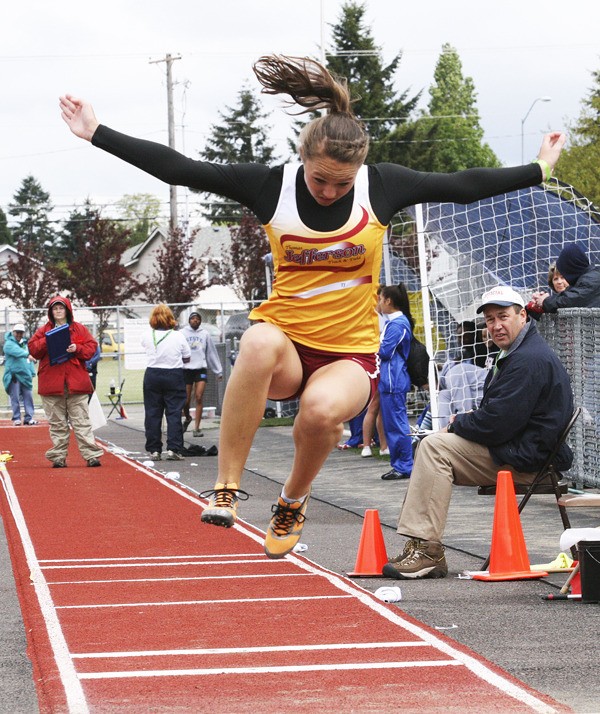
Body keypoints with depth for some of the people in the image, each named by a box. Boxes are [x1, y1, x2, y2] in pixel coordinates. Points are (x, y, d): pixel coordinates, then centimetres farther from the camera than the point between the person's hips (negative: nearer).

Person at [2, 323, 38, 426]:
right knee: (15, 398, -3)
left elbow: (30, 359, 22)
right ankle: (16, 418, 3)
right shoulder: (9, 344, -5)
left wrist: (32, 372, 13)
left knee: (28, 397, 1)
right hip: (13, 375, -6)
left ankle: (29, 418, 3)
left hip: (25, 375, 6)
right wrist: (27, 355, -42)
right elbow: (17, 351, -26)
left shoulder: (25, 343, 18)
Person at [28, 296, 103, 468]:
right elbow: (33, 349, 3)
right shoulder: (44, 331, 11)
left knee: (81, 421, -4)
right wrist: (47, 341, -12)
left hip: (75, 382, -1)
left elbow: (91, 347, 5)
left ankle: (91, 455, -7)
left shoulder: (79, 329, 9)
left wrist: (78, 349, -12)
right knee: (57, 423, 4)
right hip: (51, 382, 1)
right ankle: (58, 457, 9)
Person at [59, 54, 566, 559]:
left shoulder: (382, 186, -2)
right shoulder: (271, 186, -5)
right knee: (259, 342, -39)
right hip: (286, 346, 0)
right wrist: (98, 134, -6)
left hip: (350, 352, 0)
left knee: (322, 409, -36)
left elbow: (462, 186, 9)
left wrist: (539, 169, 15)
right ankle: (226, 490, -33)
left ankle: (293, 501, -2)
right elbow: (177, 169, -3)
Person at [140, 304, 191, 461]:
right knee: (174, 413, 0)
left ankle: (154, 450, 8)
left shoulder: (147, 335, -3)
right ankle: (173, 449, -6)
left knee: (152, 414, 7)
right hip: (174, 376, -1)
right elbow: (186, 358, 4)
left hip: (152, 376, 2)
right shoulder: (178, 336, -6)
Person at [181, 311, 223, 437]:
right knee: (186, 400, 5)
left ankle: (197, 428, -7)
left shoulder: (205, 334, 8)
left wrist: (218, 371, 12)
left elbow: (212, 353, 12)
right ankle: (187, 417, 36)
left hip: (201, 369, 0)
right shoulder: (182, 333, 2)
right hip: (186, 369, 0)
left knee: (199, 398, -9)